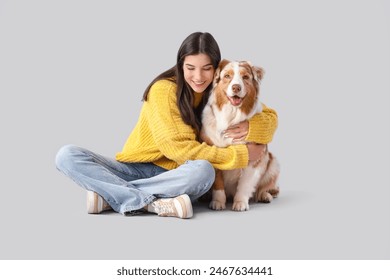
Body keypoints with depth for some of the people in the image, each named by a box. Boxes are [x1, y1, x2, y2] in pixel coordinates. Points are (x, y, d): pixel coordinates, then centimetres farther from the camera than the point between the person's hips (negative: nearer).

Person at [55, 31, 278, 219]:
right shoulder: (164, 89, -12)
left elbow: (271, 117, 6)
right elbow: (176, 148, -17)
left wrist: (250, 127, -18)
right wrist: (241, 155, -17)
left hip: (175, 176, 2)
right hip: (135, 167, -1)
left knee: (203, 171, -35)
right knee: (67, 155, -23)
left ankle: (111, 195, -24)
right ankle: (150, 202, -33)